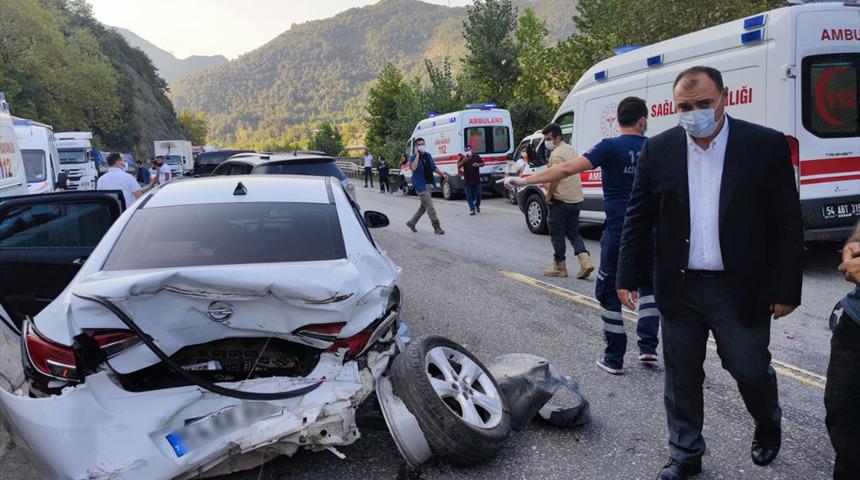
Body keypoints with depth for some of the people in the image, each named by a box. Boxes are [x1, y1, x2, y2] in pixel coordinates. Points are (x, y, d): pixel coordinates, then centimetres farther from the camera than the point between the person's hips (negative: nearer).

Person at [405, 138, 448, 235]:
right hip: (420, 186, -8)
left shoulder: (428, 156, 12)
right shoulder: (413, 157, -8)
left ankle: (411, 223, 30)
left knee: (424, 206, 16)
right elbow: (413, 167, -28)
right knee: (430, 207, -9)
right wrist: (417, 155, -21)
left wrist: (442, 174, 10)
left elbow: (434, 167, 22)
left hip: (429, 184, 8)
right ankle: (437, 227, -4)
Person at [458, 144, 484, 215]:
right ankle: (472, 209, 5)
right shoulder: (463, 157, 0)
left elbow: (482, 163, 13)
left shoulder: (476, 156, 4)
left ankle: (477, 205, 29)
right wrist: (463, 161, -27)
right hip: (467, 180, -1)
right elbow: (458, 167, -10)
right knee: (469, 196, 0)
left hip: (476, 179, 1)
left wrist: (478, 164, -9)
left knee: (478, 194, 5)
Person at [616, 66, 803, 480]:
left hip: (741, 290, -2)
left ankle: (768, 425, 45)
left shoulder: (767, 146, -6)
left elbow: (788, 224, -4)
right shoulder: (658, 150, 0)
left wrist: (786, 290, -5)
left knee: (750, 370, 11)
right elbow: (637, 220, 4)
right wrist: (627, 277, 1)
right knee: (681, 376, 12)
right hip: (679, 289, 2)